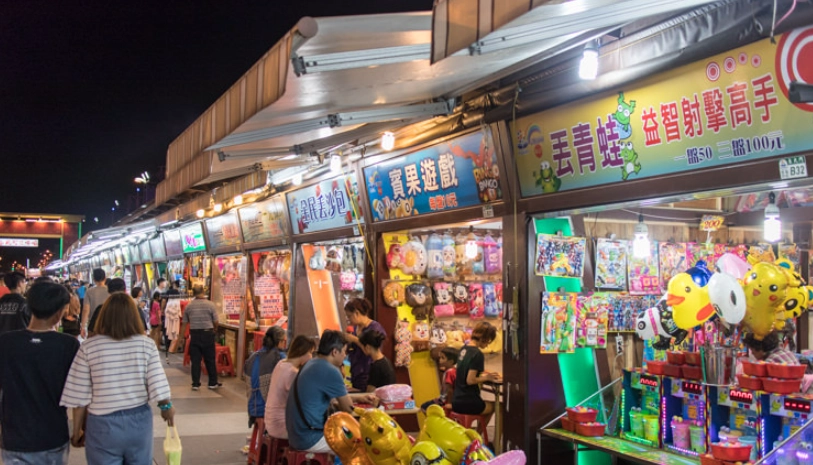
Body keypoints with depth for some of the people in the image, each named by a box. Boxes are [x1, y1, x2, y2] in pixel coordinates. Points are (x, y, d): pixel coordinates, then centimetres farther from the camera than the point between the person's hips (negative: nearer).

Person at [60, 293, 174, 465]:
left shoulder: (88, 347, -9)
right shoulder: (146, 344, -7)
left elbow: (79, 396, -7)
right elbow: (157, 386, -9)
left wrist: (77, 431, 7)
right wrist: (166, 407, 12)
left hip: (102, 424, -1)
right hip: (139, 420, 1)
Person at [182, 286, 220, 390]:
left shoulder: (189, 306, -1)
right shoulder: (210, 305, -8)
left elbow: (185, 322, 4)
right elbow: (215, 321, -5)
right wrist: (215, 329, 15)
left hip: (194, 334, 2)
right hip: (207, 333, -1)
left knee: (195, 360, 7)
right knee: (210, 360, 8)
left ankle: (195, 384, 9)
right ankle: (213, 383, 14)